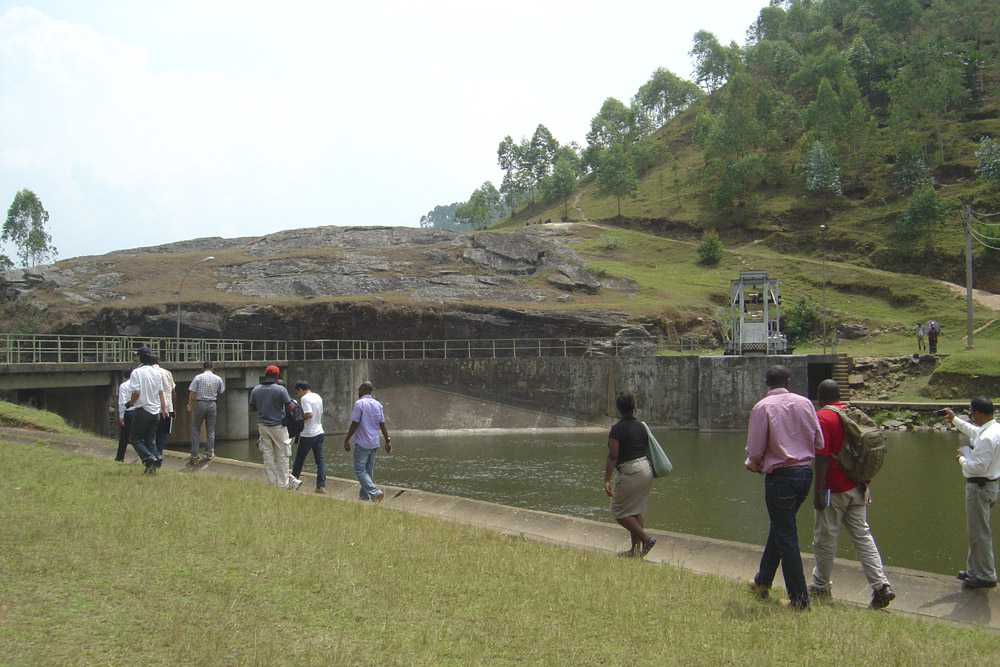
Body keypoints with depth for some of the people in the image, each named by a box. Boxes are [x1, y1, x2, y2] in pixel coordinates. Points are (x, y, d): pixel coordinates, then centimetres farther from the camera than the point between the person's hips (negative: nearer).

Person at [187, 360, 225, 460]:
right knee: (210, 430, 10)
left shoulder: (198, 377, -4)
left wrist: (189, 405, -1)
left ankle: (194, 454, 4)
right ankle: (209, 453, 10)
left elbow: (192, 393, -7)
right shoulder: (218, 379, 2)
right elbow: (221, 391, 14)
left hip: (199, 404, -2)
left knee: (195, 429, 6)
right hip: (212, 404, 2)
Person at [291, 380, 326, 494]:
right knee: (320, 460, 4)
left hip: (308, 434, -7)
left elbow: (309, 414, -24)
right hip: (319, 432, 7)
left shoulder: (304, 398, -14)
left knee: (299, 459, 9)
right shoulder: (318, 397, 11)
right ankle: (321, 486, -1)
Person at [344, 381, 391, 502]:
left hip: (362, 443, -7)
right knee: (368, 470, 14)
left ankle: (375, 492, -19)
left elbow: (354, 424, -13)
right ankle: (364, 496, 17)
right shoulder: (377, 404, 9)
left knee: (360, 470, -4)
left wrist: (346, 440, -7)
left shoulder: (359, 403, -11)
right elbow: (382, 425, 8)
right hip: (374, 443, 7)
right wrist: (388, 441, 12)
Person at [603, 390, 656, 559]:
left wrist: (606, 480, -19)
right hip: (646, 470, 7)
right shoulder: (641, 426, 6)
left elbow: (612, 458, -18)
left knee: (620, 512, 5)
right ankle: (635, 550, 18)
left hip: (629, 473, -7)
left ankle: (646, 538, -5)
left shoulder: (617, 429, -13)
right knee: (635, 510, 16)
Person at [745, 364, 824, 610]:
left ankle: (799, 599, 2)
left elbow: (755, 451, -11)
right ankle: (762, 582, 35)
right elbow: (819, 443, 5)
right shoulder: (805, 403, 3)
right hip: (806, 472, 6)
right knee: (779, 528, 21)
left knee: (786, 537, 1)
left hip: (780, 476, -6)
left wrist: (754, 465, 11)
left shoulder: (762, 408, -10)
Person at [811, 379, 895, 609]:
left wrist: (818, 491, -16)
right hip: (858, 488, 7)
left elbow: (822, 457, -19)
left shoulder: (822, 418, -13)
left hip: (835, 491, -7)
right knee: (862, 535, 7)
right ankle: (881, 585, -4)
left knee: (824, 538, 7)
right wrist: (865, 486, 23)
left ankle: (820, 586, 19)